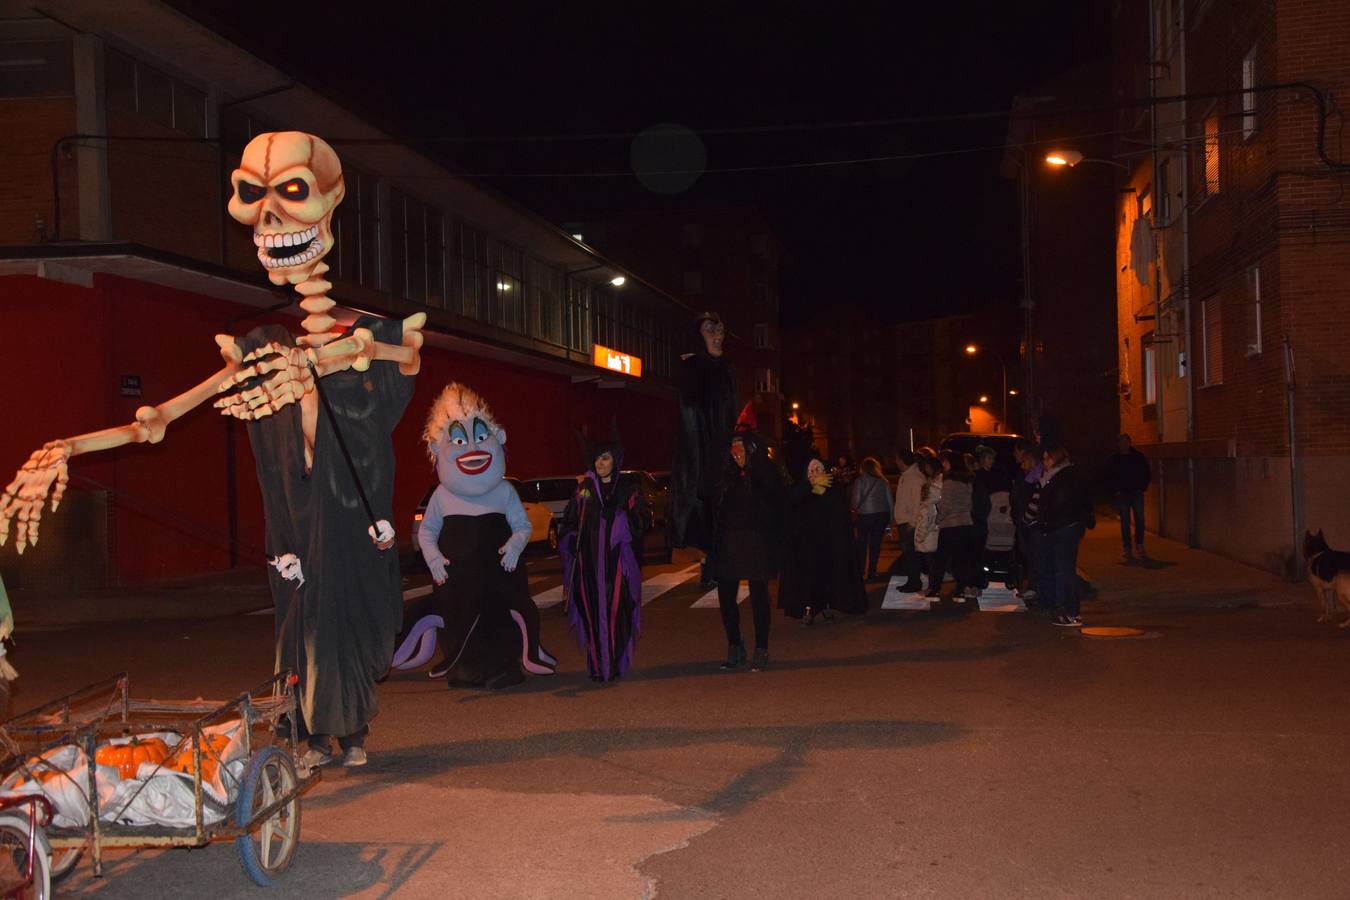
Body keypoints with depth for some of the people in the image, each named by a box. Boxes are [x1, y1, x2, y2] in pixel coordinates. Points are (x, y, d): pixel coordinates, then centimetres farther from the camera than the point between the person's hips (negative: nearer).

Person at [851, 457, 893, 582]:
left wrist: (855, 510, 12)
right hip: (882, 514, 2)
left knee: (862, 543, 9)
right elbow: (890, 499, 6)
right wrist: (891, 515, 10)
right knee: (876, 543, 7)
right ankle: (872, 572, 6)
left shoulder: (860, 480, -3)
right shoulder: (883, 481, 6)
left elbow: (855, 498, -6)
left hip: (865, 514, -2)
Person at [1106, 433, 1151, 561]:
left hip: (1137, 493, 1)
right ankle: (1127, 549, 4)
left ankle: (1139, 546, 9)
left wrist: (1142, 488, 1)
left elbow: (1146, 473, 11)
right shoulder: (1112, 460, 4)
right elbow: (1109, 477, 6)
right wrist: (1116, 491, -4)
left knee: (1140, 520, -3)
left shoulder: (1139, 457, 5)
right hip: (1122, 494, -1)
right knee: (1125, 522, 0)